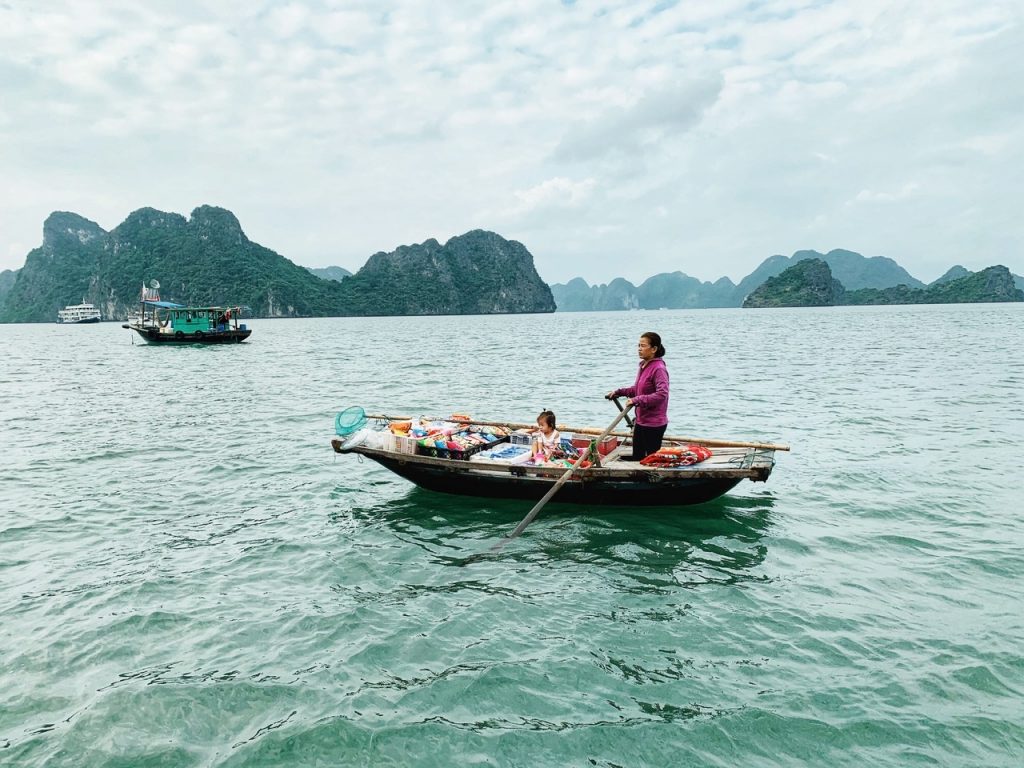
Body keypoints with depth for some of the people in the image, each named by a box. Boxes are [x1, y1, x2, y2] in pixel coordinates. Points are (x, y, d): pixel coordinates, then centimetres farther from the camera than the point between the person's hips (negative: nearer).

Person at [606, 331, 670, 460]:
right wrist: (619, 392, 12)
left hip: (653, 424, -9)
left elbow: (662, 394, -31)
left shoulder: (659, 369, -19)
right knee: (636, 457, 17)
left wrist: (637, 400, -30)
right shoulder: (643, 366, 8)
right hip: (641, 421, 9)